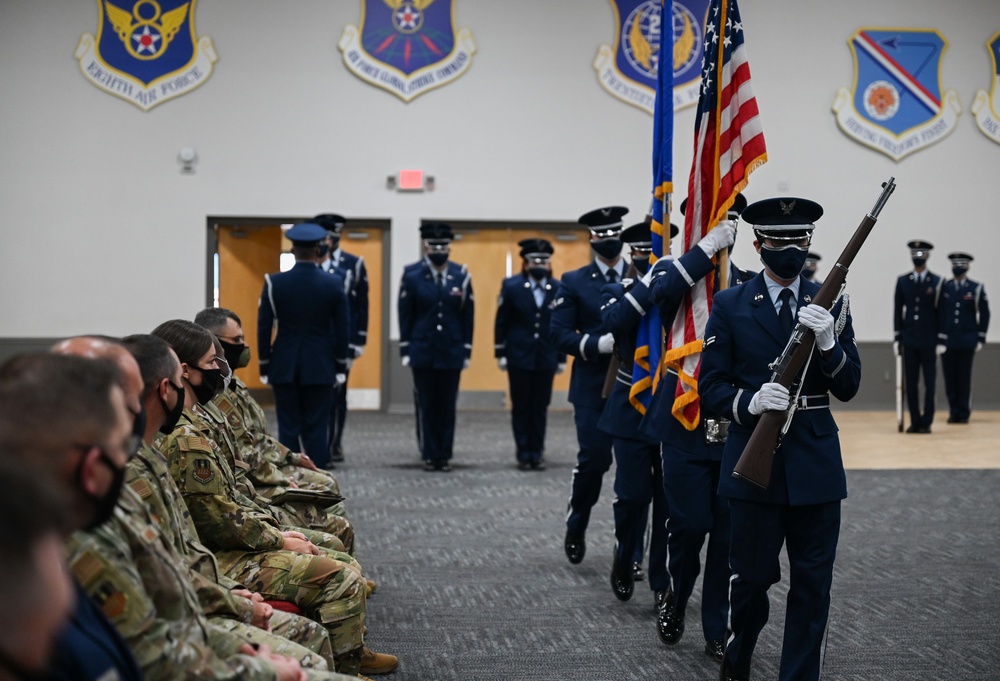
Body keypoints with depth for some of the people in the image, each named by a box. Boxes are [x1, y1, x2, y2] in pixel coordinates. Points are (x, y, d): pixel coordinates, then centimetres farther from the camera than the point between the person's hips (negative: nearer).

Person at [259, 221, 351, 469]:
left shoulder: (274, 283, -6)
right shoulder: (333, 284, -5)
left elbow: (264, 328, -3)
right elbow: (342, 330, -1)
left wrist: (264, 366, 6)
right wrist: (341, 366, 9)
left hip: (284, 367, 0)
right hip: (320, 367, 0)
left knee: (288, 429, 4)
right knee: (317, 430, 3)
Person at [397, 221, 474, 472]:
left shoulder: (461, 275, 3)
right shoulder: (412, 275, 0)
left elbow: (468, 316, 5)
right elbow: (405, 316, 1)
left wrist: (467, 351, 2)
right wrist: (405, 350, -2)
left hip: (452, 352, 1)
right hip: (422, 352, -1)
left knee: (447, 407, 5)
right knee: (425, 406, 2)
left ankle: (444, 455, 12)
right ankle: (429, 456, 9)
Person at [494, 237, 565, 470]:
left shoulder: (558, 289, 1)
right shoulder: (512, 286, -2)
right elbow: (501, 322, 1)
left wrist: (562, 358, 3)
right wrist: (500, 353, -2)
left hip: (546, 358, 1)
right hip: (519, 357, -1)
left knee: (540, 408, 5)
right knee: (521, 407, 4)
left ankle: (537, 452, 13)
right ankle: (524, 453, 11)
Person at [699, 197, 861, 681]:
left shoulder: (831, 305, 7)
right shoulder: (730, 306, 2)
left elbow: (848, 389, 3)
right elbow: (711, 387, 0)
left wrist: (828, 342, -15)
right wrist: (749, 402, -20)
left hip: (815, 464, 2)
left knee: (812, 585, 3)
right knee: (752, 577, 6)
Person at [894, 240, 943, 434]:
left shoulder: (937, 282, 0)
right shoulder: (902, 281, 7)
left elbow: (941, 312, -1)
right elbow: (897, 310, 7)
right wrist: (897, 337, 3)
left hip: (929, 341, -2)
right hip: (909, 340, 2)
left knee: (929, 383, 1)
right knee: (911, 383, 3)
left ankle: (926, 422, 6)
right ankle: (915, 421, 9)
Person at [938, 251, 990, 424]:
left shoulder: (976, 289, 2)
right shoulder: (943, 288, 6)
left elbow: (984, 314, 5)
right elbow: (937, 313, 6)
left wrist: (981, 338, 0)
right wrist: (938, 338, 1)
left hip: (967, 342, -1)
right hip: (947, 342, 1)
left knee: (964, 379, 2)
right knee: (950, 379, 2)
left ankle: (964, 414, 8)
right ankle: (954, 413, 9)